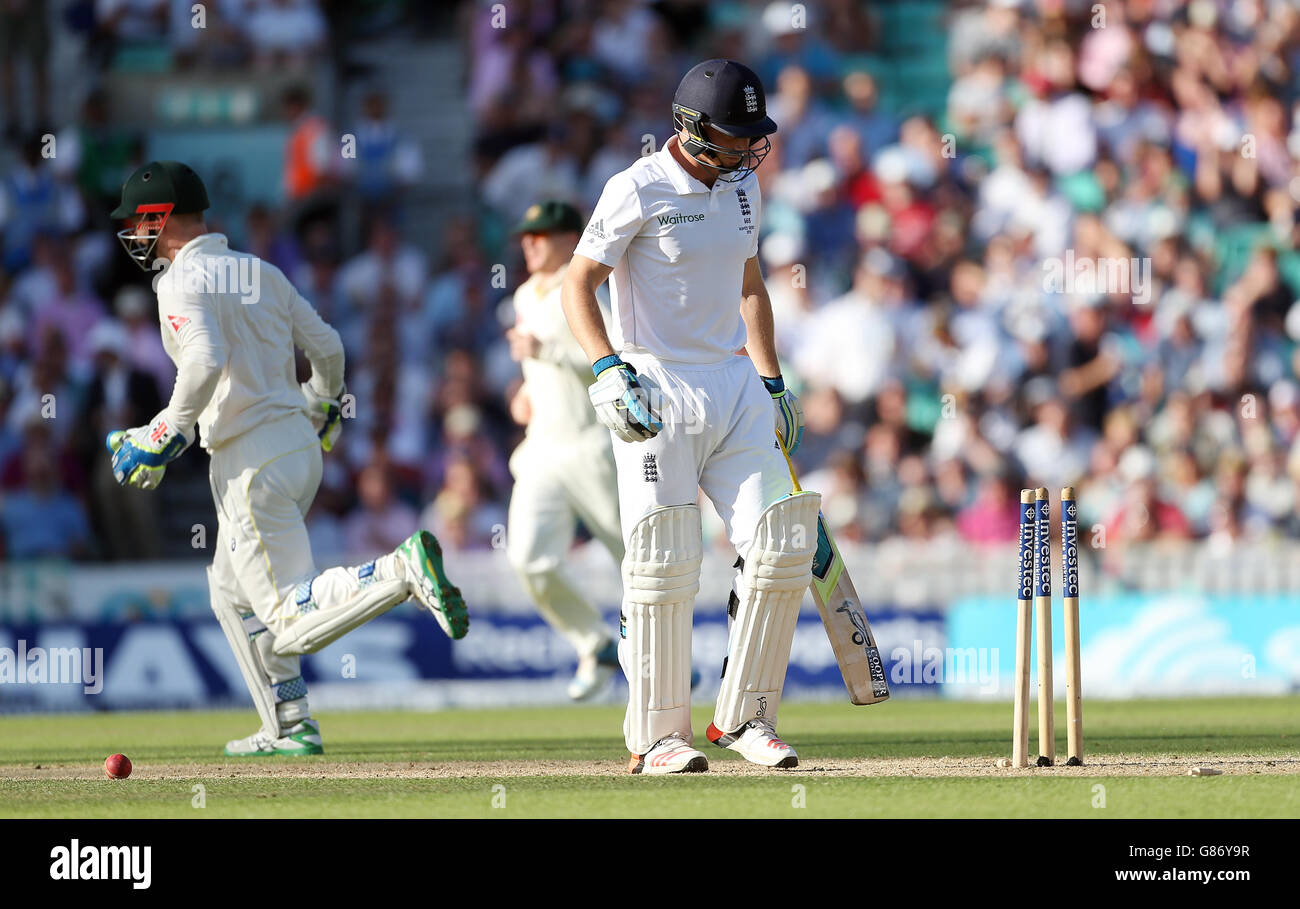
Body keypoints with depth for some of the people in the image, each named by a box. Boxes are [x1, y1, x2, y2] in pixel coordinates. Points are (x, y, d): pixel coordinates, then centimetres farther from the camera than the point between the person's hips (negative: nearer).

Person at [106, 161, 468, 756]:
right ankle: (289, 728, 23)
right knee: (233, 591, 24)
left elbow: (205, 362, -26)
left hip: (251, 458, -9)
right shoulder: (261, 271, 14)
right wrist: (324, 410, 35)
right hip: (301, 444, 9)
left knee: (291, 622, -11)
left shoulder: (183, 279, -10)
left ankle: (403, 570, -30)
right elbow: (326, 345, 16)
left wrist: (165, 436, -17)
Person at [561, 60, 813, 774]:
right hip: (658, 394, -6)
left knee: (782, 548, -3)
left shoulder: (740, 184, 10)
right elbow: (578, 285, -8)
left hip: (736, 388, 6)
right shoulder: (638, 191, -10)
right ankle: (656, 736, 1)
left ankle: (744, 717, 9)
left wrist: (771, 381, 17)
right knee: (664, 566, -7)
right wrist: (608, 370, -21)